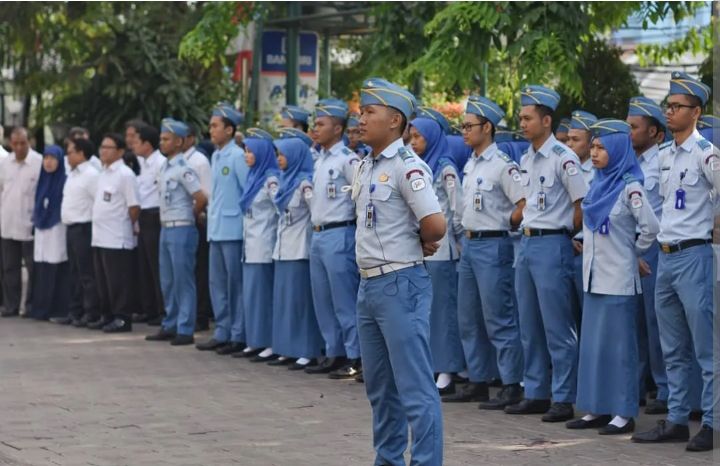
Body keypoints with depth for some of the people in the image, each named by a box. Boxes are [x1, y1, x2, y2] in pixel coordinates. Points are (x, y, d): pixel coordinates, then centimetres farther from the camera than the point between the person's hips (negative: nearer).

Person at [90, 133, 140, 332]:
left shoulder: (125, 174, -12)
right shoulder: (103, 173, 14)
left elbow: (134, 206, -14)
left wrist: (126, 226, -2)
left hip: (117, 239, -9)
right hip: (100, 237, 9)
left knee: (118, 281, -3)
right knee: (103, 281, 14)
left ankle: (122, 318, 2)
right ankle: (107, 316, 22)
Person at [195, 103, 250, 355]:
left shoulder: (238, 156, -12)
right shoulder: (216, 156, 14)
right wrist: (211, 214, 17)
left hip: (233, 228, -9)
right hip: (216, 228, 9)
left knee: (235, 283, -3)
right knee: (217, 282, 12)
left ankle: (238, 336, 3)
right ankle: (222, 333, 19)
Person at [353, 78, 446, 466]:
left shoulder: (407, 166, -14)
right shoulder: (364, 167, 13)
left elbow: (435, 225, -23)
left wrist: (417, 245, -1)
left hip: (400, 284, -9)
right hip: (368, 284, 9)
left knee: (415, 389, -7)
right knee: (380, 387, 16)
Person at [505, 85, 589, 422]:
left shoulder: (562, 158, -13)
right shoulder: (526, 159, 13)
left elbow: (582, 205, -12)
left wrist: (563, 234, -1)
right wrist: (527, 231, 16)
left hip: (552, 245, -9)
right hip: (527, 243, 9)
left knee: (557, 328, -5)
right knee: (529, 327, 12)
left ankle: (563, 399, -1)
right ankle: (536, 394, 19)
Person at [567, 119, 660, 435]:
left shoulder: (629, 187, -12)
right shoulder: (598, 184, 11)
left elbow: (651, 227, -17)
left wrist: (634, 251, -4)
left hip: (618, 279, -8)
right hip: (594, 276, 8)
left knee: (618, 344, -4)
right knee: (593, 343, 10)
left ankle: (624, 414, 2)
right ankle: (598, 409, 16)